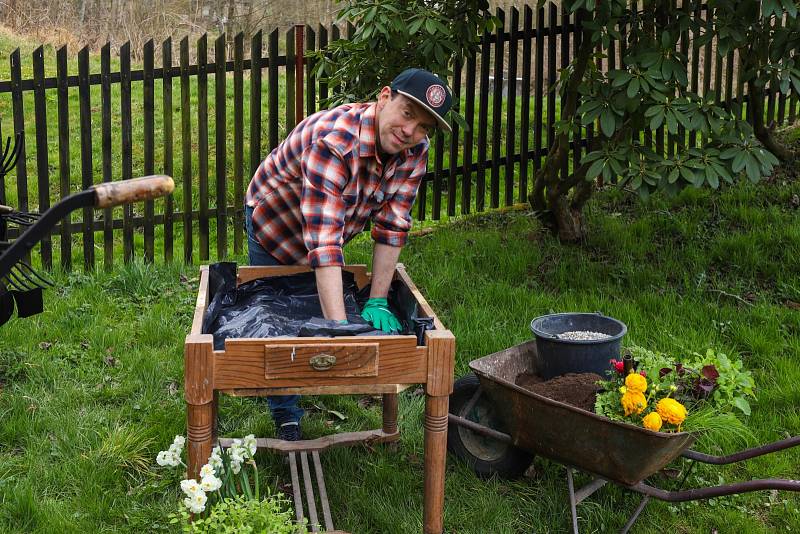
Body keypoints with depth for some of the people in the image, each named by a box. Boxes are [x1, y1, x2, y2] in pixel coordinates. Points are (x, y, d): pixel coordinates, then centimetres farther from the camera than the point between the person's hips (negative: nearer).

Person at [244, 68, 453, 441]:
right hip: (275, 225, -5)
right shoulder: (333, 141, -46)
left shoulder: (414, 150, -25)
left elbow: (392, 226, -22)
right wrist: (338, 327, -60)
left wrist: (377, 302, -28)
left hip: (332, 223, 5)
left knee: (319, 300, 22)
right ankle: (286, 417, 23)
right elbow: (323, 240, -53)